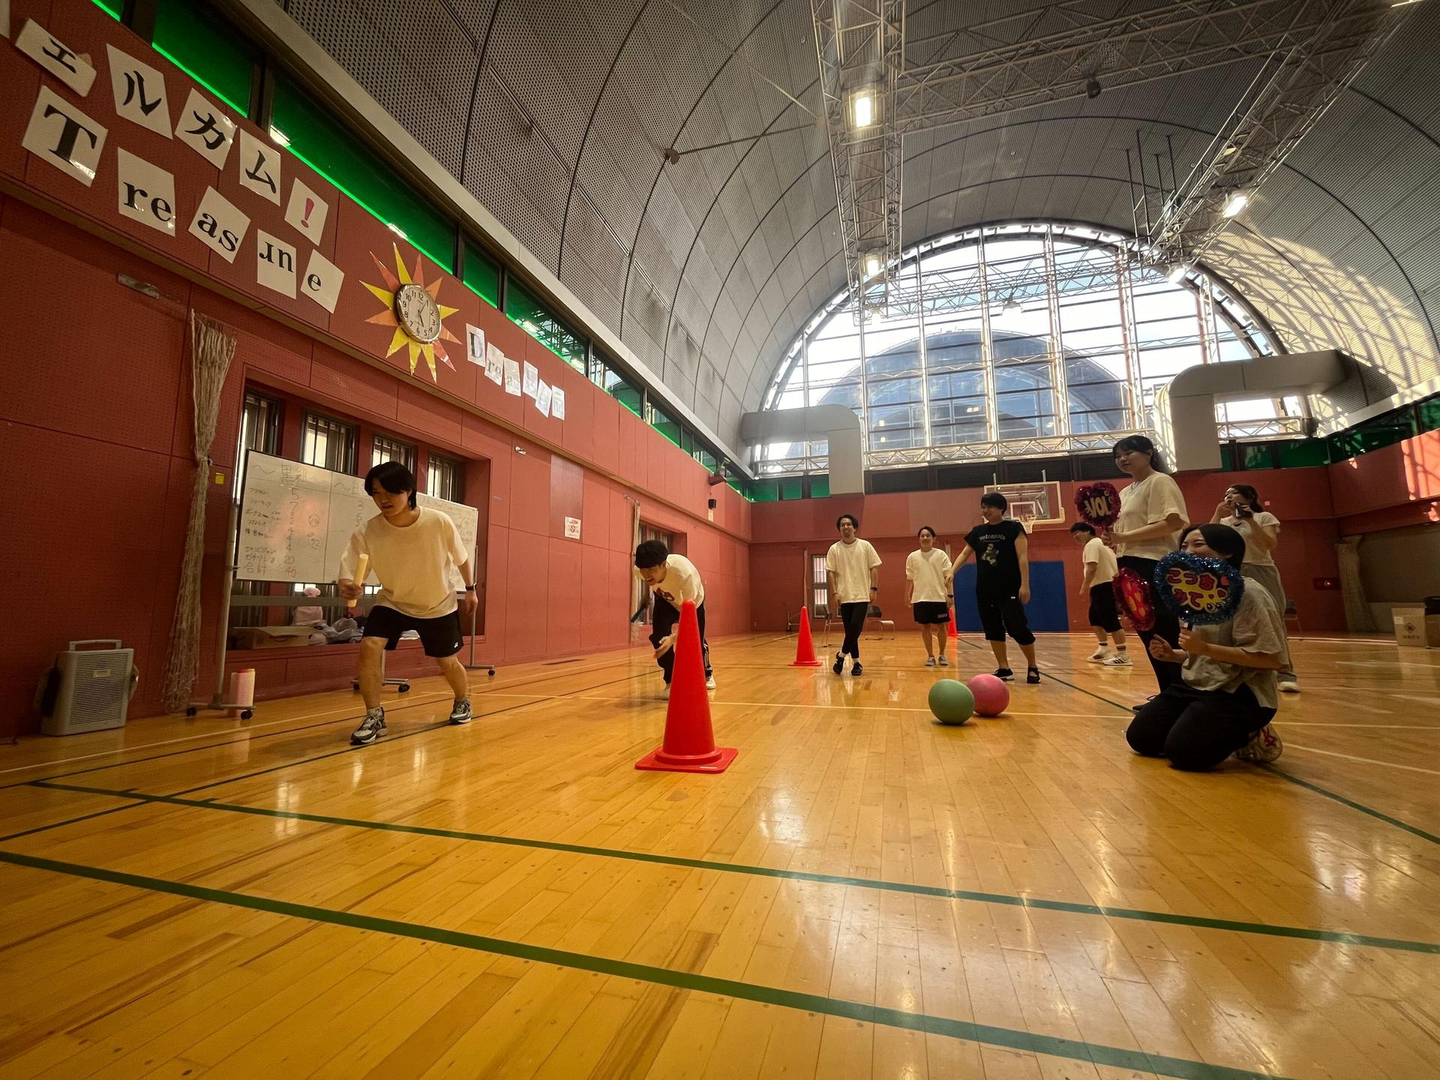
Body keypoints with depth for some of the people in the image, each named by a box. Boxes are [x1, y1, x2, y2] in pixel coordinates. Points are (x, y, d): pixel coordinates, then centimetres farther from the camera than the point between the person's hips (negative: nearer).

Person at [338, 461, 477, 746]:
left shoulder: (439, 523, -25)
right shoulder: (366, 533, -23)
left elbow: (462, 558, -8)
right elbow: (348, 570, -26)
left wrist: (470, 590, 3)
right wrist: (348, 587, -50)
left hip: (438, 605, -1)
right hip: (392, 602, 1)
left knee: (446, 661, 9)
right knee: (368, 647, -20)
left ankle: (463, 701, 41)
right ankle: (374, 717, -1)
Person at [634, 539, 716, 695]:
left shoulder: (685, 573, -49)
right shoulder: (639, 570, -36)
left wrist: (674, 637, -57)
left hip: (693, 602, -2)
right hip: (666, 601, 2)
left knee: (696, 642, 11)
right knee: (659, 637, -21)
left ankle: (707, 674, 44)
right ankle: (671, 681, 1)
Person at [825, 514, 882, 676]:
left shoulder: (865, 545, 1)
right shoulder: (834, 549, 2)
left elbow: (874, 568, 2)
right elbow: (831, 572, 1)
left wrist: (874, 589, -6)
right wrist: (834, 593, -6)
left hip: (862, 595, -1)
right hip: (845, 596, 1)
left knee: (855, 627, -13)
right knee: (850, 630, 5)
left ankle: (841, 655, 6)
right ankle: (856, 662, 17)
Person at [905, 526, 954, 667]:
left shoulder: (941, 555, -1)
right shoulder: (912, 557, 4)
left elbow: (948, 576, -3)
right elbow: (909, 579, 10)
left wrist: (950, 595, -8)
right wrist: (907, 597, 8)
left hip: (939, 597, -1)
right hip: (920, 598, 2)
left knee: (941, 626, 4)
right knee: (925, 627, 5)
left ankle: (942, 655, 19)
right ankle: (930, 656, 15)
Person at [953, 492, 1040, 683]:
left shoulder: (1014, 528, -4)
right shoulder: (977, 531, 9)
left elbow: (1022, 557, -9)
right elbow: (964, 554, 10)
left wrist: (1025, 584, -17)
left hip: (1009, 589, -5)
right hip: (985, 590, 5)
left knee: (1018, 628, -5)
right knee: (993, 630, 7)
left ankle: (1032, 667, 14)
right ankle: (1004, 669, 16)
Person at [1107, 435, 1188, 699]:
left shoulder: (1159, 481, -6)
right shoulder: (1125, 492, 20)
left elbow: (1173, 522, -19)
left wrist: (1124, 537, -20)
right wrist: (1113, 539, 1)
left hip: (1152, 567, -9)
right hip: (1132, 568, 9)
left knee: (1166, 637, -6)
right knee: (1149, 636, 11)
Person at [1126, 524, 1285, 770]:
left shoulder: (1248, 595, -15)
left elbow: (1271, 660, -20)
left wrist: (1205, 648, -27)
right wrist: (1172, 655, 1)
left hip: (1239, 693, -8)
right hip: (1195, 687, 8)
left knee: (1182, 751, -23)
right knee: (1139, 738, 2)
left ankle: (1248, 738, 5)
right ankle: (1224, 733, 20)